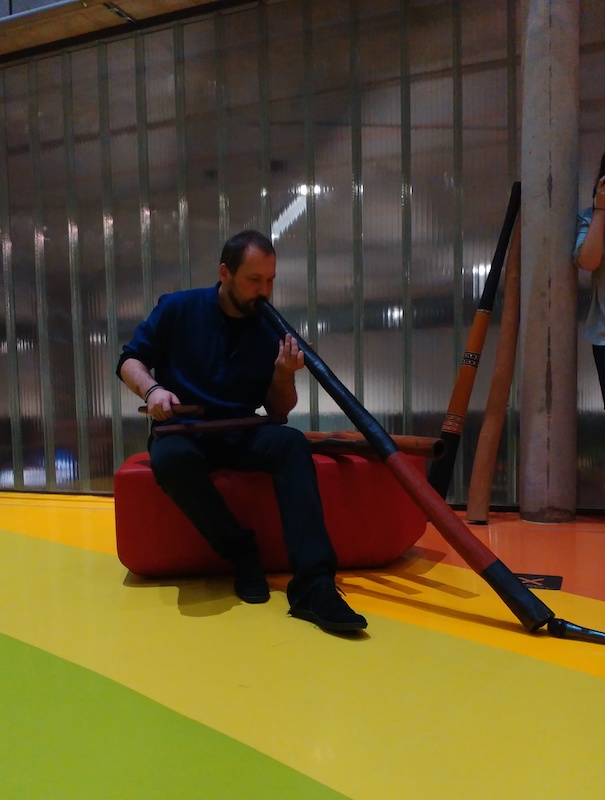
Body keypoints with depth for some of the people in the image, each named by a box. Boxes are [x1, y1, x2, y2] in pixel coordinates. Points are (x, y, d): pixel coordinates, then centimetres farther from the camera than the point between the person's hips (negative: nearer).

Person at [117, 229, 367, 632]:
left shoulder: (271, 330, 4)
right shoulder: (178, 308, 0)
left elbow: (278, 412, 6)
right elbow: (130, 360, 6)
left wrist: (283, 374, -15)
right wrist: (152, 389, -16)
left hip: (241, 434, 2)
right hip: (182, 430, -1)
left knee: (293, 442, -31)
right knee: (170, 458, -38)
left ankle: (313, 585, -39)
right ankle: (242, 553, -19)